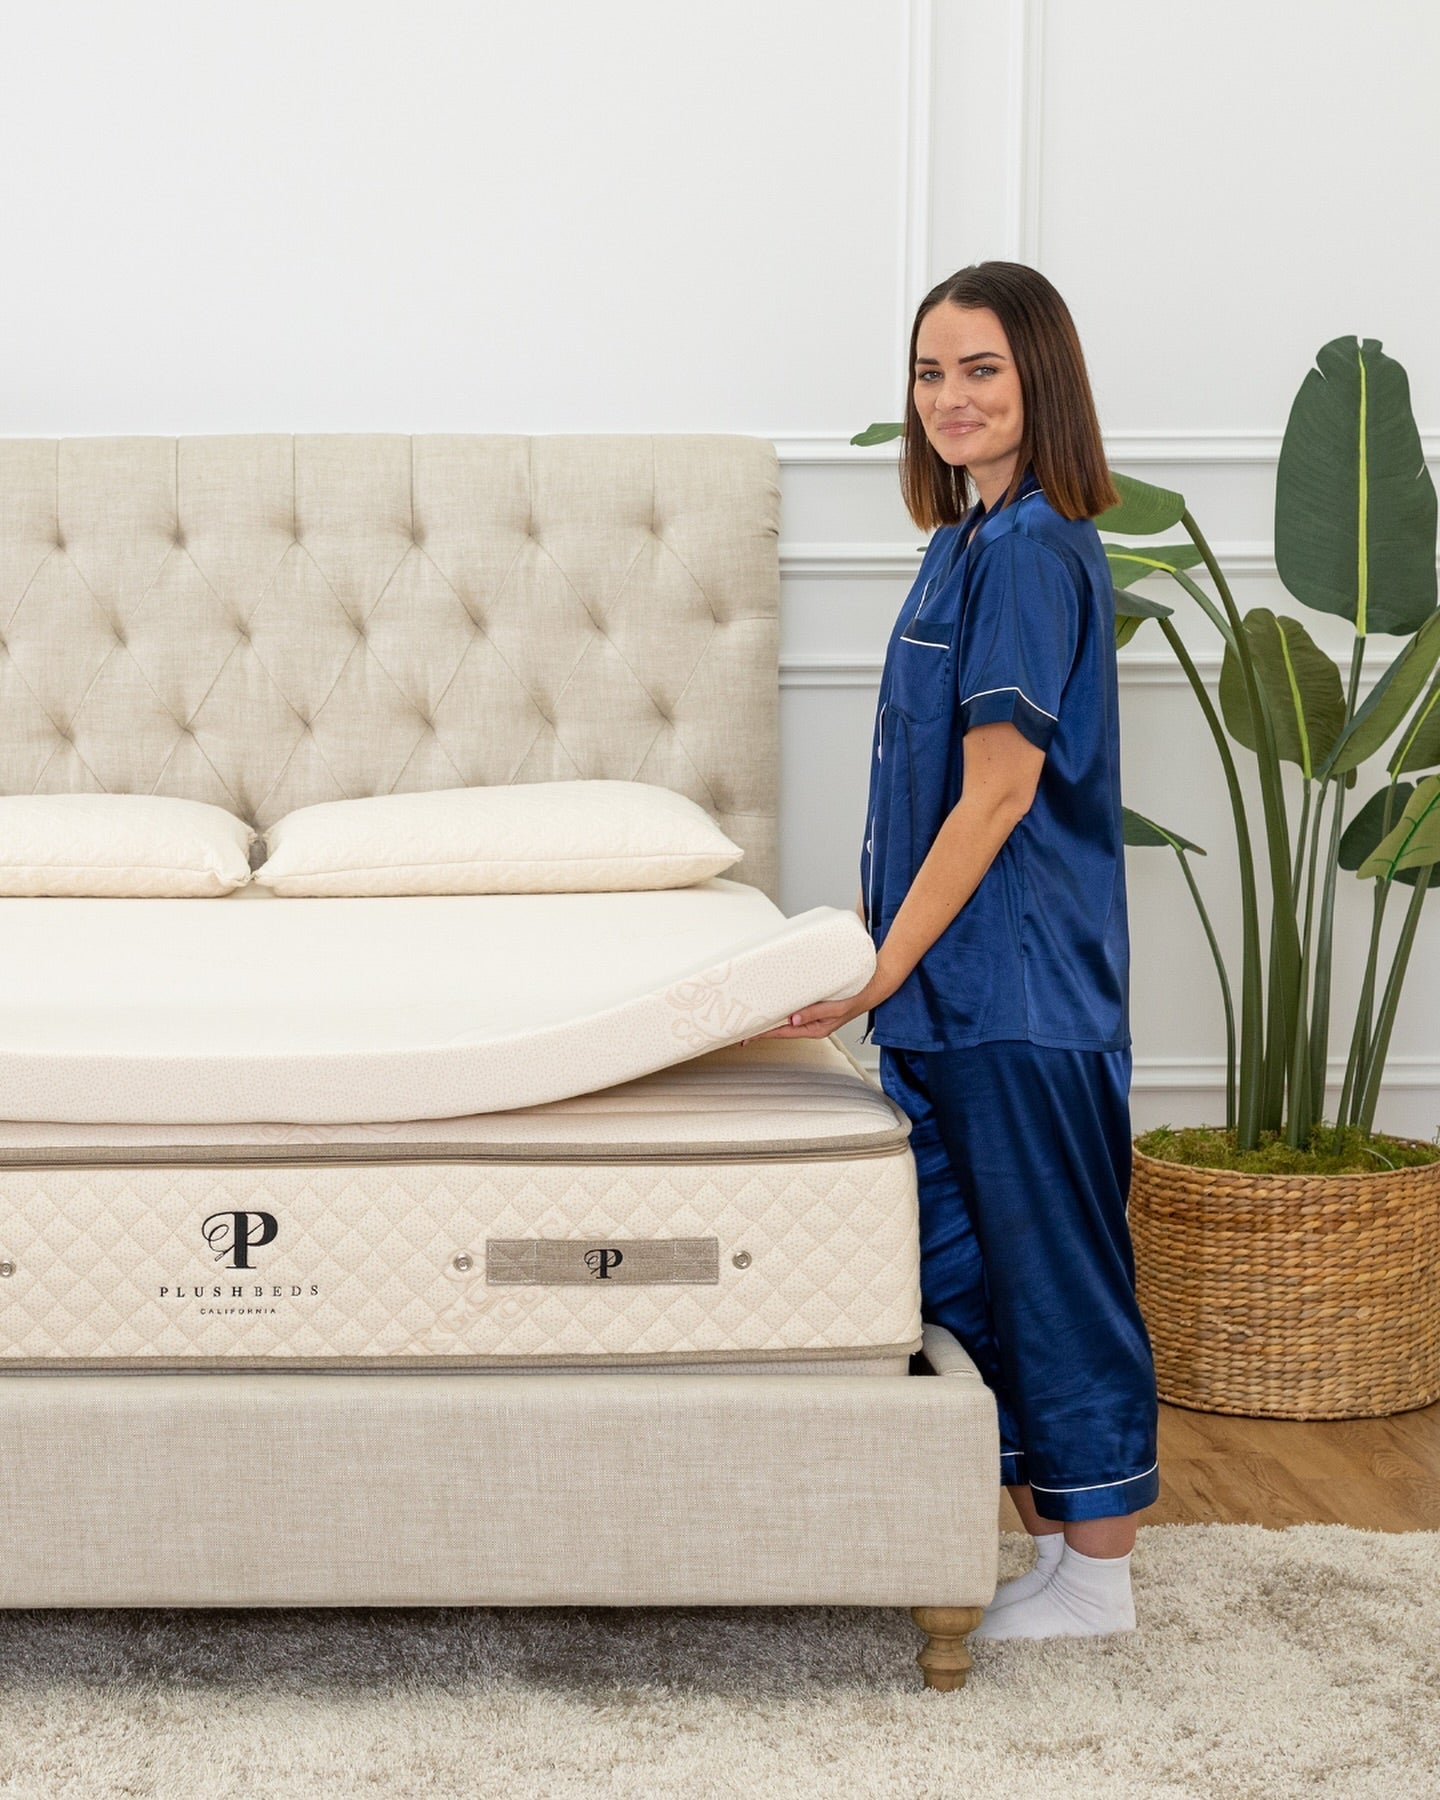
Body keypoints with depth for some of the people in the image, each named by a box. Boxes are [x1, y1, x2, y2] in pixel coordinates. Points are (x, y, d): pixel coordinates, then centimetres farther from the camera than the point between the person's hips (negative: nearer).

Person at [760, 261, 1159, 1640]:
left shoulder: (1029, 551, -15)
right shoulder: (977, 541, 14)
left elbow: (998, 793, -20)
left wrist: (884, 969, -17)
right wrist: (888, 958, 17)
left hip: (1018, 982, -10)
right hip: (963, 982, 10)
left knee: (1053, 1260, 1)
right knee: (976, 1266, 15)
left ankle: (1097, 1572, 15)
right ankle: (1048, 1529, 27)